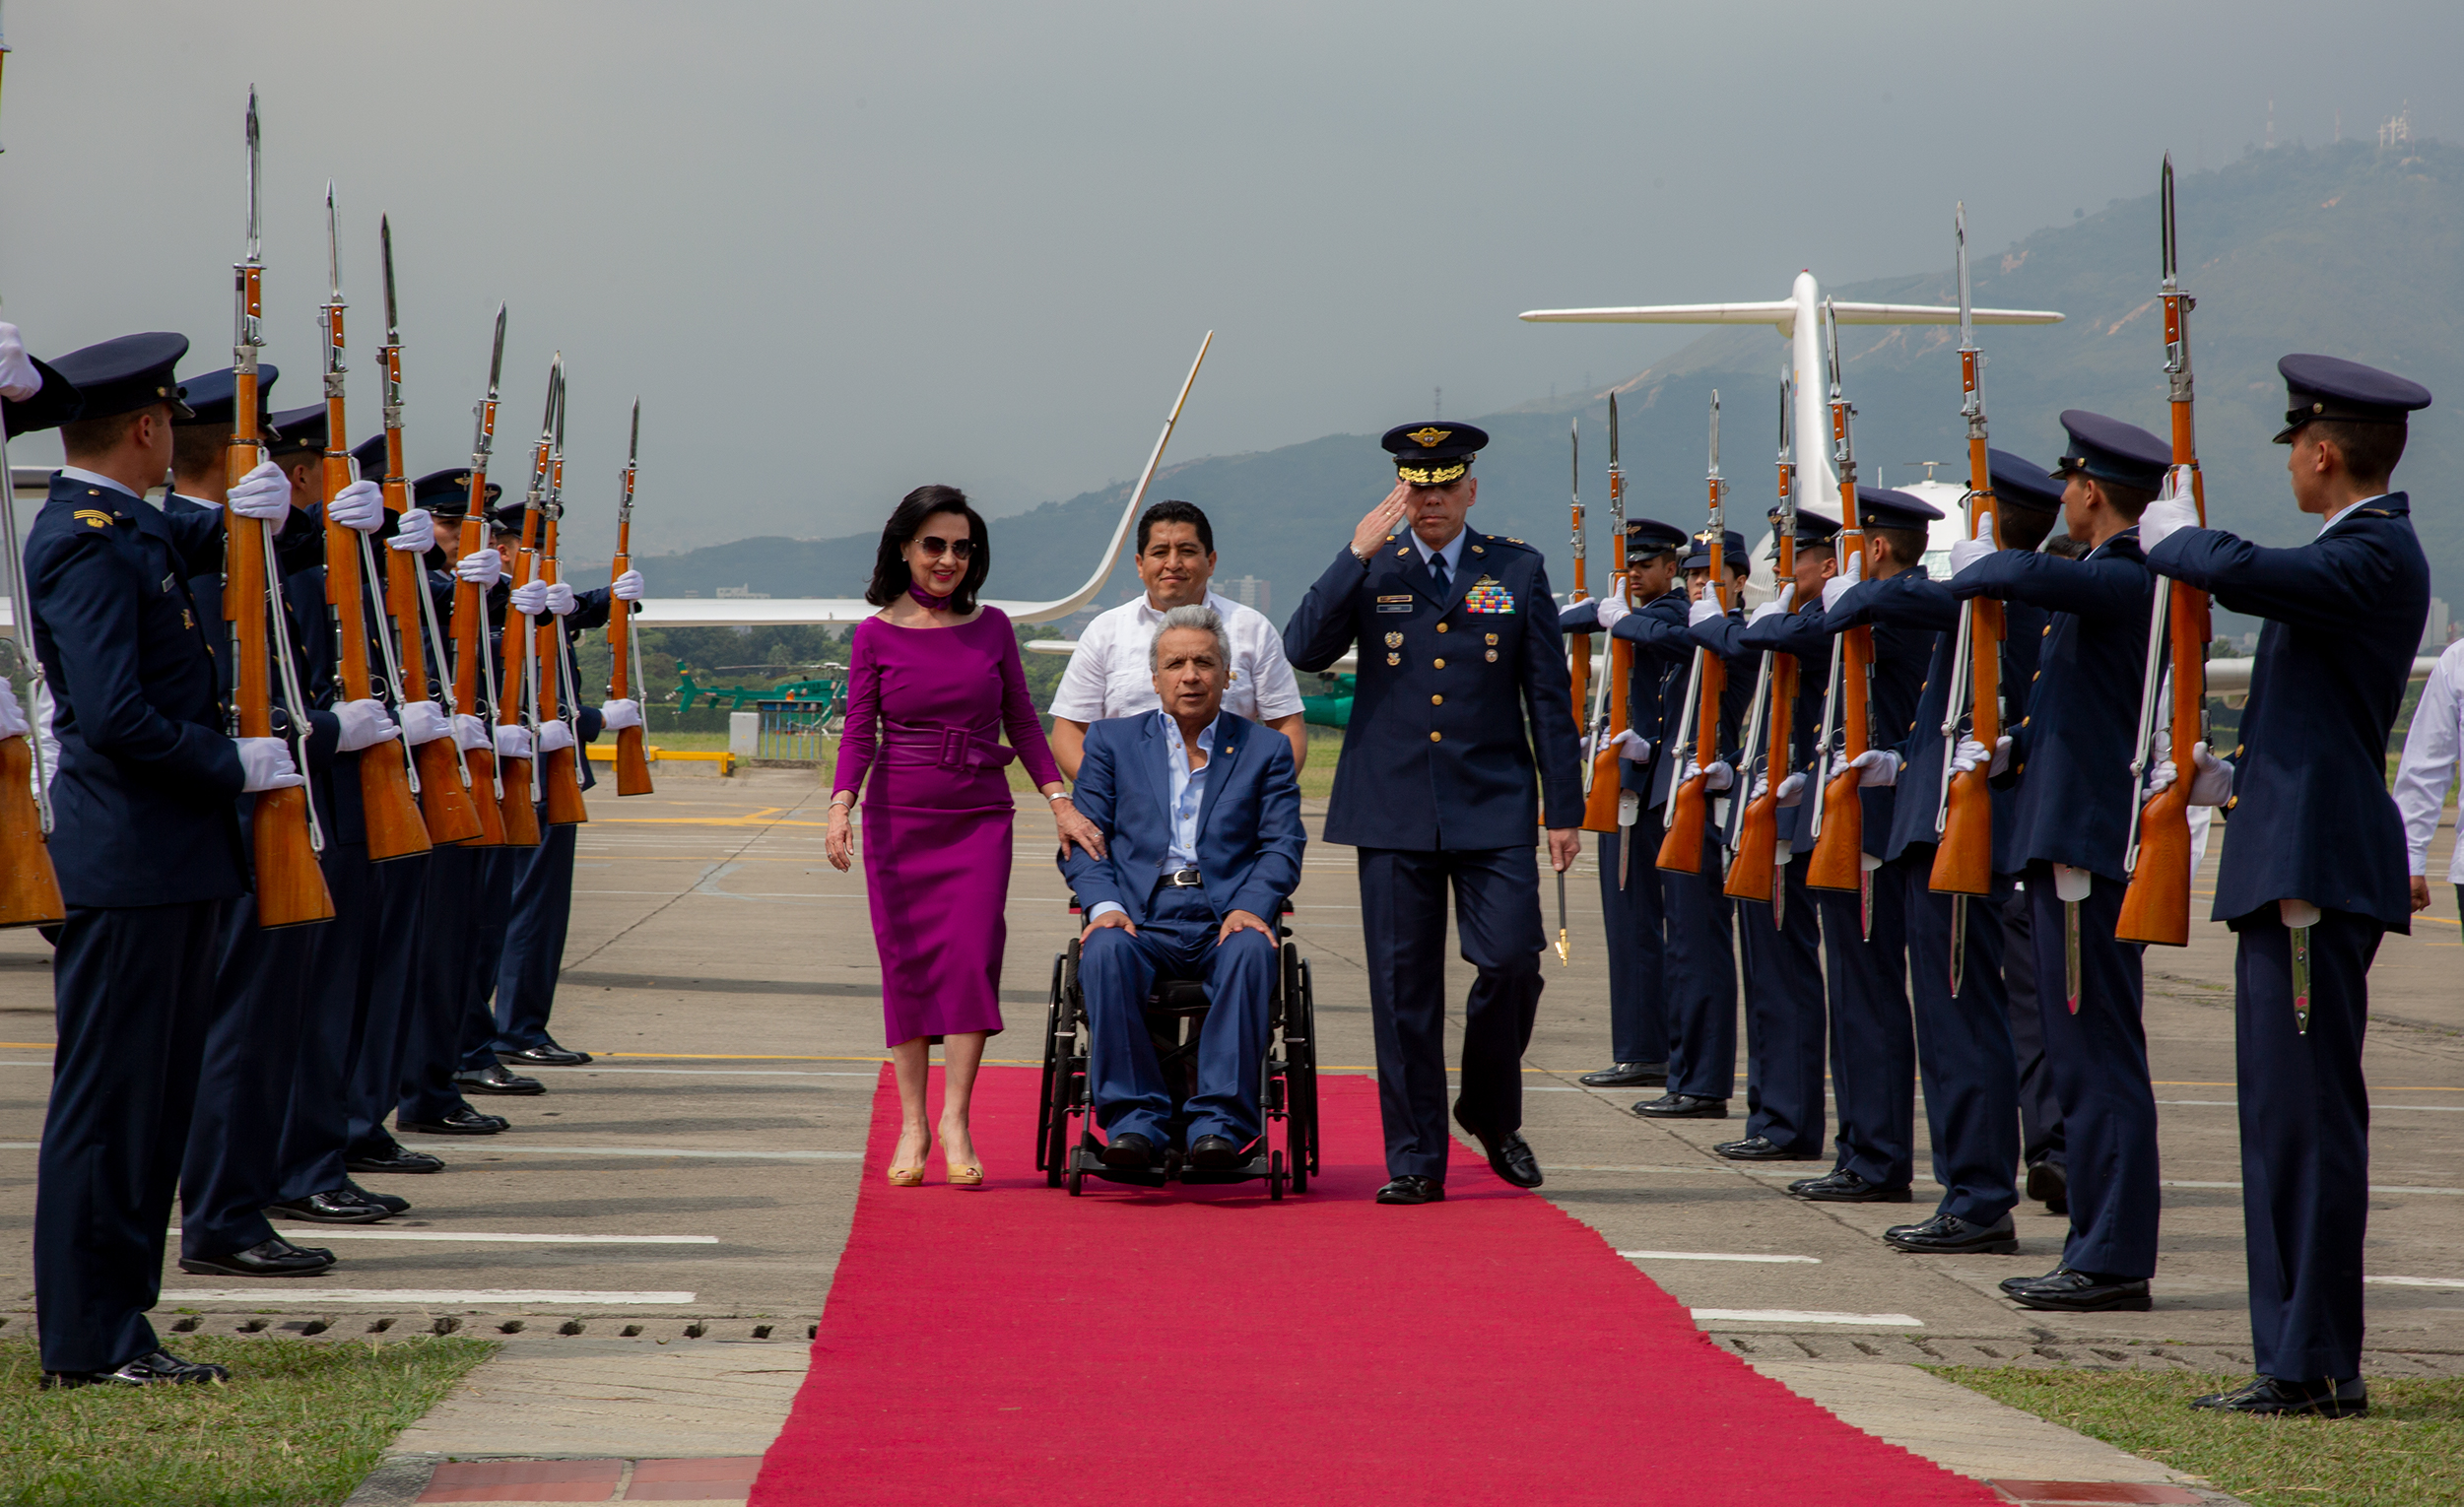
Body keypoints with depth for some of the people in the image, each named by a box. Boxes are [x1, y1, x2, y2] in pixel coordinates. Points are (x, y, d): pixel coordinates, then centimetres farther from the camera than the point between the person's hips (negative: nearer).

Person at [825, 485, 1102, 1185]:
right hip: (898, 814, -1)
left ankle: (955, 1120, -9)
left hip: (980, 816, 1)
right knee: (906, 963, 0)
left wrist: (1060, 801, 1)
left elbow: (1022, 723, 11)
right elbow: (858, 732, -2)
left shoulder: (992, 627, 7)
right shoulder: (876, 634, 2)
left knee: (972, 954, -12)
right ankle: (911, 1127, 6)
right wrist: (841, 806, -17)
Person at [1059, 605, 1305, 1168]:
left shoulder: (1265, 751, 17)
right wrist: (1105, 905, -11)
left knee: (1251, 950, -35)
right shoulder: (1112, 741, 17)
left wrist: (1250, 908, -13)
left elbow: (1282, 847, 7)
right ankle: (1135, 1117, -29)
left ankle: (1220, 1121, -34)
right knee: (1105, 950, -34)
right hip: (1140, 919, 0)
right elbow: (1083, 841, 9)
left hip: (1225, 922, 0)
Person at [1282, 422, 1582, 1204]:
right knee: (1403, 985, 0)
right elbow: (1304, 650, -8)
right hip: (1393, 810, 0)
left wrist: (1564, 808, 2)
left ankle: (1493, 1113, 14)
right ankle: (1414, 1160, 7)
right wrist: (1358, 555, -15)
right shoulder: (1368, 569, 7)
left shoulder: (1517, 569, 6)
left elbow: (1550, 695, 7)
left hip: (1493, 808, 0)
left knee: (1511, 958, -11)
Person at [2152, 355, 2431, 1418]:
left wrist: (2174, 539, -8)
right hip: (2293, 863, 11)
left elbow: (2241, 574, -28)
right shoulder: (2362, 551, 18)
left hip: (2316, 872, -11)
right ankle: (2295, 1361, 16)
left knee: (2311, 1113, -9)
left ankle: (2319, 1367, -8)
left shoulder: (2374, 555, -14)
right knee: (2279, 1112, 12)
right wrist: (2235, 780, 21)